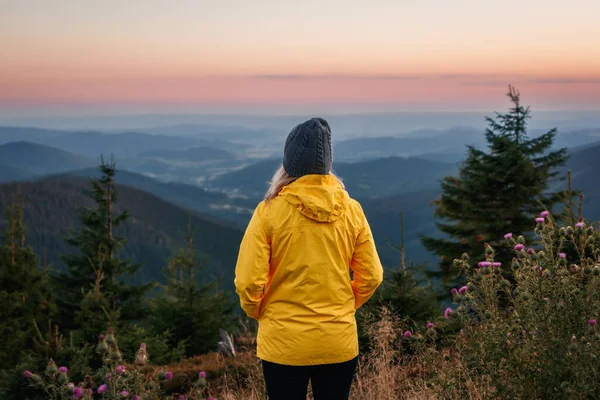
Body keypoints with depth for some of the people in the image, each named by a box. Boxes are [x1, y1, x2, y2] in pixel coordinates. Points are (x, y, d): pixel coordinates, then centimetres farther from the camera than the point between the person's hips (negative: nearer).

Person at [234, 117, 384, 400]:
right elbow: (371, 276, 1)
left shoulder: (270, 210, -12)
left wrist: (257, 312, 7)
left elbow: (248, 281, -13)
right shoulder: (352, 210, -3)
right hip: (340, 341, 3)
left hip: (284, 343, -2)